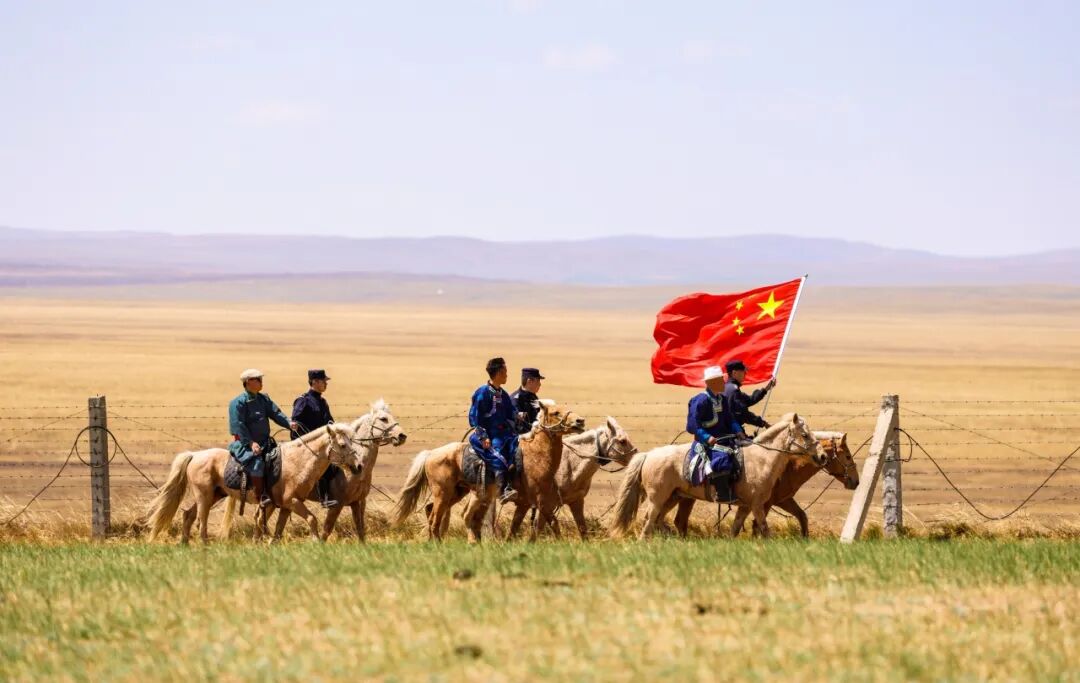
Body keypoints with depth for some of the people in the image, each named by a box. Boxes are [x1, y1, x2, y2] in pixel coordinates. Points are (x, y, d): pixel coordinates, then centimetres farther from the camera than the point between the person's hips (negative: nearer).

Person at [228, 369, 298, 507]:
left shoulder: (264, 399, 13)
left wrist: (289, 424, -15)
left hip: (265, 442, 8)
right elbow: (238, 426, -15)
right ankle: (261, 497, -27)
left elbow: (275, 413, 4)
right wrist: (250, 443, -24)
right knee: (257, 462, -33)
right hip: (244, 444, -8)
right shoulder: (238, 402, -9)